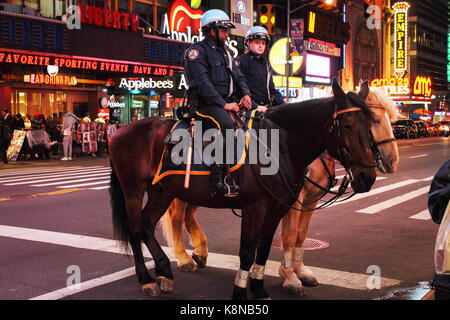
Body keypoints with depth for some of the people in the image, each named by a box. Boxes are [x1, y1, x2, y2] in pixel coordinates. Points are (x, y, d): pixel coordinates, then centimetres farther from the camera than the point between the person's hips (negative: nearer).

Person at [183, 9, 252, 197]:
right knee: (226, 126, -35)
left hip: (228, 102, 9)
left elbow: (238, 76, 23)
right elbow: (203, 83, -13)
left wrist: (246, 93, 2)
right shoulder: (197, 51, -3)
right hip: (205, 104, -9)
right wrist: (223, 104, -18)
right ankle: (219, 183, -36)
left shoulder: (225, 52, 24)